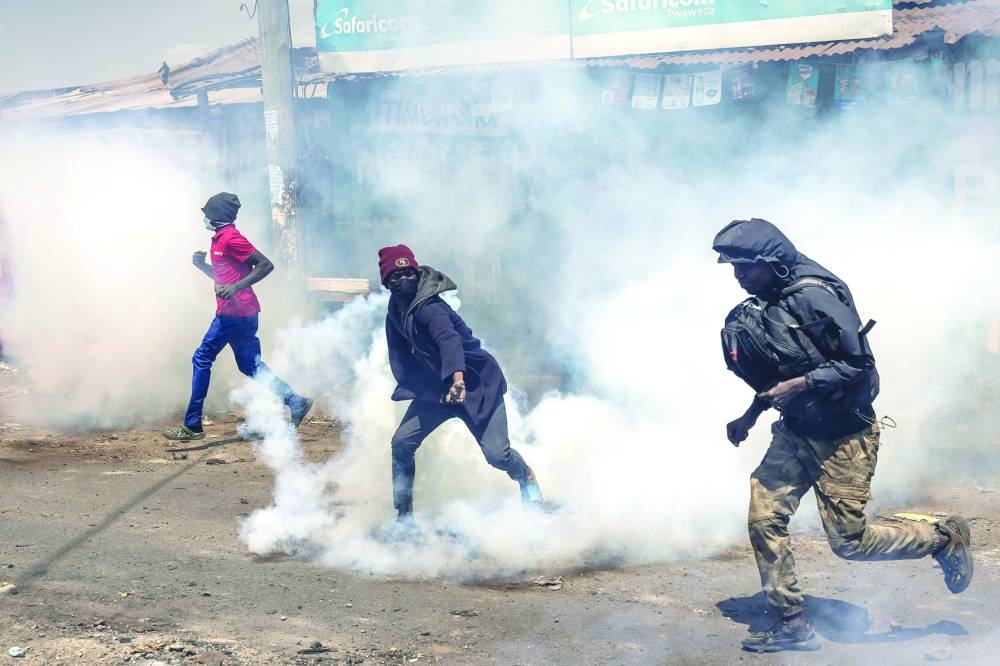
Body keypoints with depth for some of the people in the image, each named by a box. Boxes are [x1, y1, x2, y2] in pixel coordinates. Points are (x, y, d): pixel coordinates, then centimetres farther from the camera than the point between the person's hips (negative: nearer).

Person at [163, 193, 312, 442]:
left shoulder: (230, 237, -12)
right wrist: (202, 265, 11)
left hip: (234, 311, -10)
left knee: (202, 359, -4)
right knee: (250, 365, 11)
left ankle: (192, 426, -1)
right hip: (243, 312, 10)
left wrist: (236, 287, -25)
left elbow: (265, 265, -18)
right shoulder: (220, 238, 18)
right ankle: (294, 401, 9)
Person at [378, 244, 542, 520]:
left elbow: (449, 341, -47)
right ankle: (404, 514, 7)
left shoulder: (427, 308, -28)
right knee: (401, 442, -7)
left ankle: (527, 479, 21)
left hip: (476, 384, -7)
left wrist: (458, 379, -63)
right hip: (435, 386, 7)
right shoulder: (397, 307, -2)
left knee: (497, 454, -14)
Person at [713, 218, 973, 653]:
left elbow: (859, 365, -21)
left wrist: (798, 385, -26)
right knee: (764, 519, -2)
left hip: (843, 437, -8)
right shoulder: (764, 305, 6)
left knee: (848, 541, -3)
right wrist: (751, 415, 11)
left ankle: (944, 538, 19)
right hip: (796, 433, 8)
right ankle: (792, 626, 9)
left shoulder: (812, 296, -21)